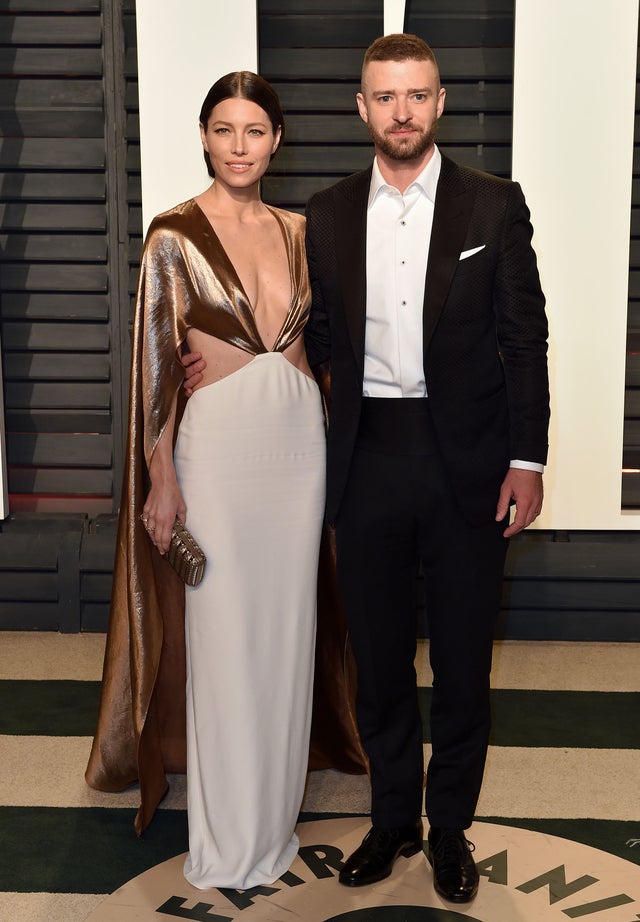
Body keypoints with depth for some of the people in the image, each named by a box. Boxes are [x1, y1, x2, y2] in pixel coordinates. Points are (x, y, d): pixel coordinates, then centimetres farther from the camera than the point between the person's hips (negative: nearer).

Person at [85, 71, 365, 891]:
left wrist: (327, 440, 11)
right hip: (218, 444, -5)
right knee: (223, 636, 2)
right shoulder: (175, 235, -6)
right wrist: (161, 478, -10)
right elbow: (155, 360, -8)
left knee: (285, 628, 11)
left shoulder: (296, 231, 8)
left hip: (299, 440, 5)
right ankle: (227, 842, 19)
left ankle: (274, 820, 29)